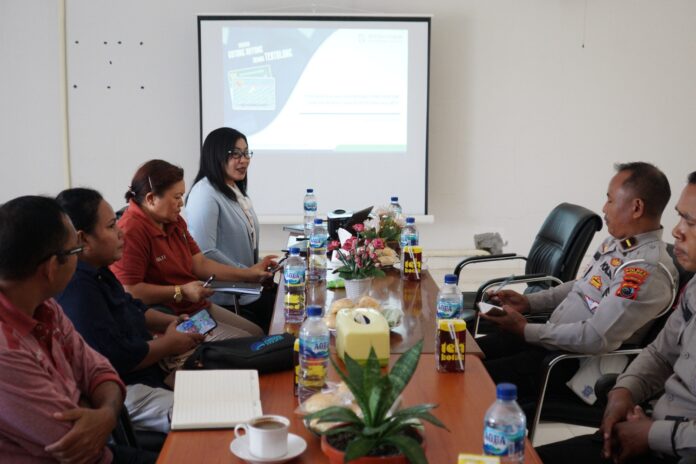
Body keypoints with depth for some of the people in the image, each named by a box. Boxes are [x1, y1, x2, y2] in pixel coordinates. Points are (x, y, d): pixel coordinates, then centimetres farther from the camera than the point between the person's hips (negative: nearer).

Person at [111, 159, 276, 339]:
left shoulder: (175, 222, 12)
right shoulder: (130, 231, -21)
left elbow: (200, 264, 14)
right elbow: (129, 291, -27)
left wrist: (249, 274, 7)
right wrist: (181, 291, -22)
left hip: (199, 307, 10)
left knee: (258, 335, 9)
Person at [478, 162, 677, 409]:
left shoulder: (647, 270, -23)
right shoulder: (617, 241, 8)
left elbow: (596, 338, -27)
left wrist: (526, 330, -18)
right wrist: (529, 302, 9)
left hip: (577, 361, -9)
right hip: (552, 336, 9)